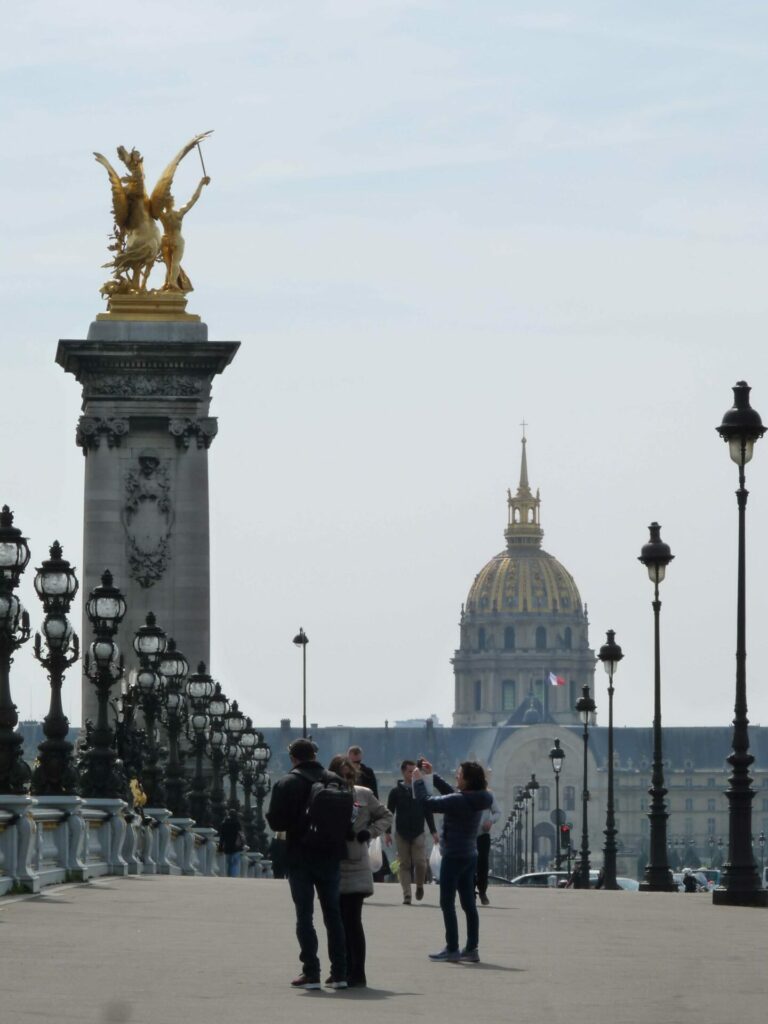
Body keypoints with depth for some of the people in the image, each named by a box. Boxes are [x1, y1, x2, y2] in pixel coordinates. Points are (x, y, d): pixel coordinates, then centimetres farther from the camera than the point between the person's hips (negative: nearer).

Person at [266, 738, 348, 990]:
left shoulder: (286, 784, -9)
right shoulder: (335, 781, 0)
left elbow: (276, 822, -12)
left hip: (300, 858, -3)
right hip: (330, 856, 3)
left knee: (304, 915, 2)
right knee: (333, 913, 11)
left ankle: (311, 973, -5)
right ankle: (339, 973, 9)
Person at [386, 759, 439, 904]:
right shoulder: (396, 792, 2)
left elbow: (428, 812, 10)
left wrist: (433, 831, 4)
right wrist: (387, 832, -4)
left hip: (418, 834, 0)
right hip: (401, 834, 0)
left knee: (420, 863, -8)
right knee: (405, 865, 0)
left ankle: (419, 886, 19)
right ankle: (406, 895, 3)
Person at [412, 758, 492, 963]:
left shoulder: (459, 801, -23)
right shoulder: (474, 798, 3)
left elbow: (426, 801, -22)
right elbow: (451, 793, 22)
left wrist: (418, 779, -7)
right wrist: (431, 775, 22)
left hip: (453, 856, -8)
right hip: (470, 855, 8)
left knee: (447, 903, -1)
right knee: (468, 904, 11)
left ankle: (452, 949, -1)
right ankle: (472, 949, 13)